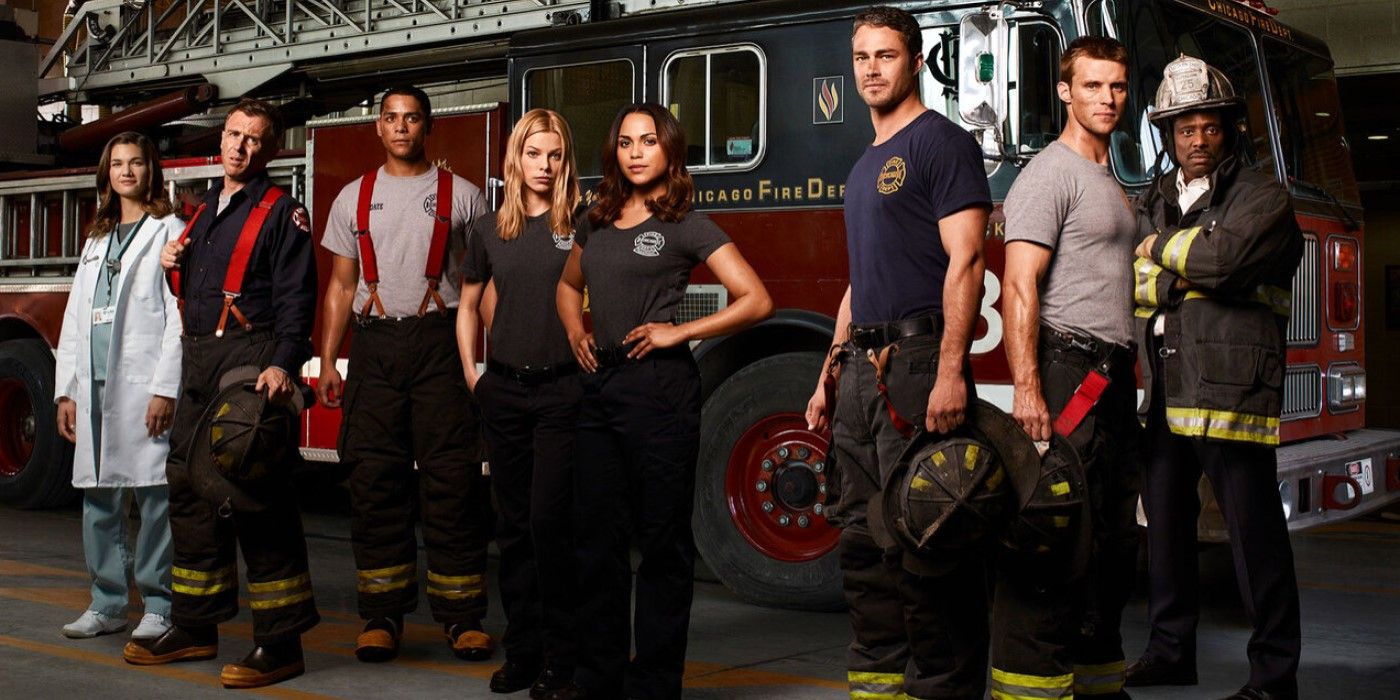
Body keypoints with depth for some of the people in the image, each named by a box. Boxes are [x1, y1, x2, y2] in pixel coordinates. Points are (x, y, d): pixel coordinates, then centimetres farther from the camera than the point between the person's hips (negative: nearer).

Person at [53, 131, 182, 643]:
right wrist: (66, 390, 12)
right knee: (98, 496, 7)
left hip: (143, 383, -6)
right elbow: (75, 318, 19)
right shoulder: (96, 240, 21)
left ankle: (160, 605, 1)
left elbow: (179, 316, -8)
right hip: (95, 386, 7)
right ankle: (107, 605, 16)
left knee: (154, 494, -6)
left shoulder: (168, 231, 1)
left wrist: (166, 389, -15)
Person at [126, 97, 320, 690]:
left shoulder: (281, 212, -3)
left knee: (257, 495, -9)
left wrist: (284, 364, -27)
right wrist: (172, 264, 7)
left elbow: (296, 297, -13)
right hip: (198, 362, 8)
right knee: (189, 486, 11)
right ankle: (194, 627, 22)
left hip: (251, 363, -8)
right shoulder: (203, 211, 21)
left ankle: (280, 640, -5)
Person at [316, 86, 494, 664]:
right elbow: (341, 286, 16)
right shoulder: (354, 198, 15)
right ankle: (382, 616, 8)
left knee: (451, 480, -4)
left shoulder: (461, 195, 7)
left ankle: (463, 616, 1)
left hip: (441, 343, -2)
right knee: (375, 481, 1)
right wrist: (327, 361, 7)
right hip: (375, 345, 3)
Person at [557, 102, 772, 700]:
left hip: (660, 388, -6)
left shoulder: (687, 225, -4)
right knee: (597, 539, 10)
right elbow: (569, 285, 31)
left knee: (662, 540, 1)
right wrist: (576, 334, 12)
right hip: (600, 388, 7)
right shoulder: (598, 222, 14)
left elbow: (755, 301, -8)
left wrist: (678, 332, -10)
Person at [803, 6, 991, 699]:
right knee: (863, 538, 9)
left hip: (918, 358, -9)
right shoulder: (866, 166, 22)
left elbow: (964, 263, -13)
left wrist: (951, 373, -22)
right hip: (863, 371, 9)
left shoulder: (942, 141, -3)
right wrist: (830, 375, 20)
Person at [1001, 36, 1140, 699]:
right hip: (1067, 373, -9)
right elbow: (1019, 287, -17)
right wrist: (1025, 389, -26)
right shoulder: (1050, 174, -7)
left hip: (1112, 381, 9)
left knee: (1112, 543, 12)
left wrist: (1129, 384, 19)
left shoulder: (1111, 184, 21)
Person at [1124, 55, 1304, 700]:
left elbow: (1226, 253, -19)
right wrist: (1193, 272, -6)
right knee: (1165, 522, 13)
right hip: (1163, 390, 6)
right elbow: (1134, 286, 10)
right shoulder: (1154, 203, 18)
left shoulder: (1261, 197, -1)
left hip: (1230, 389, -6)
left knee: (1254, 532, -3)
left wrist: (1163, 248, -4)